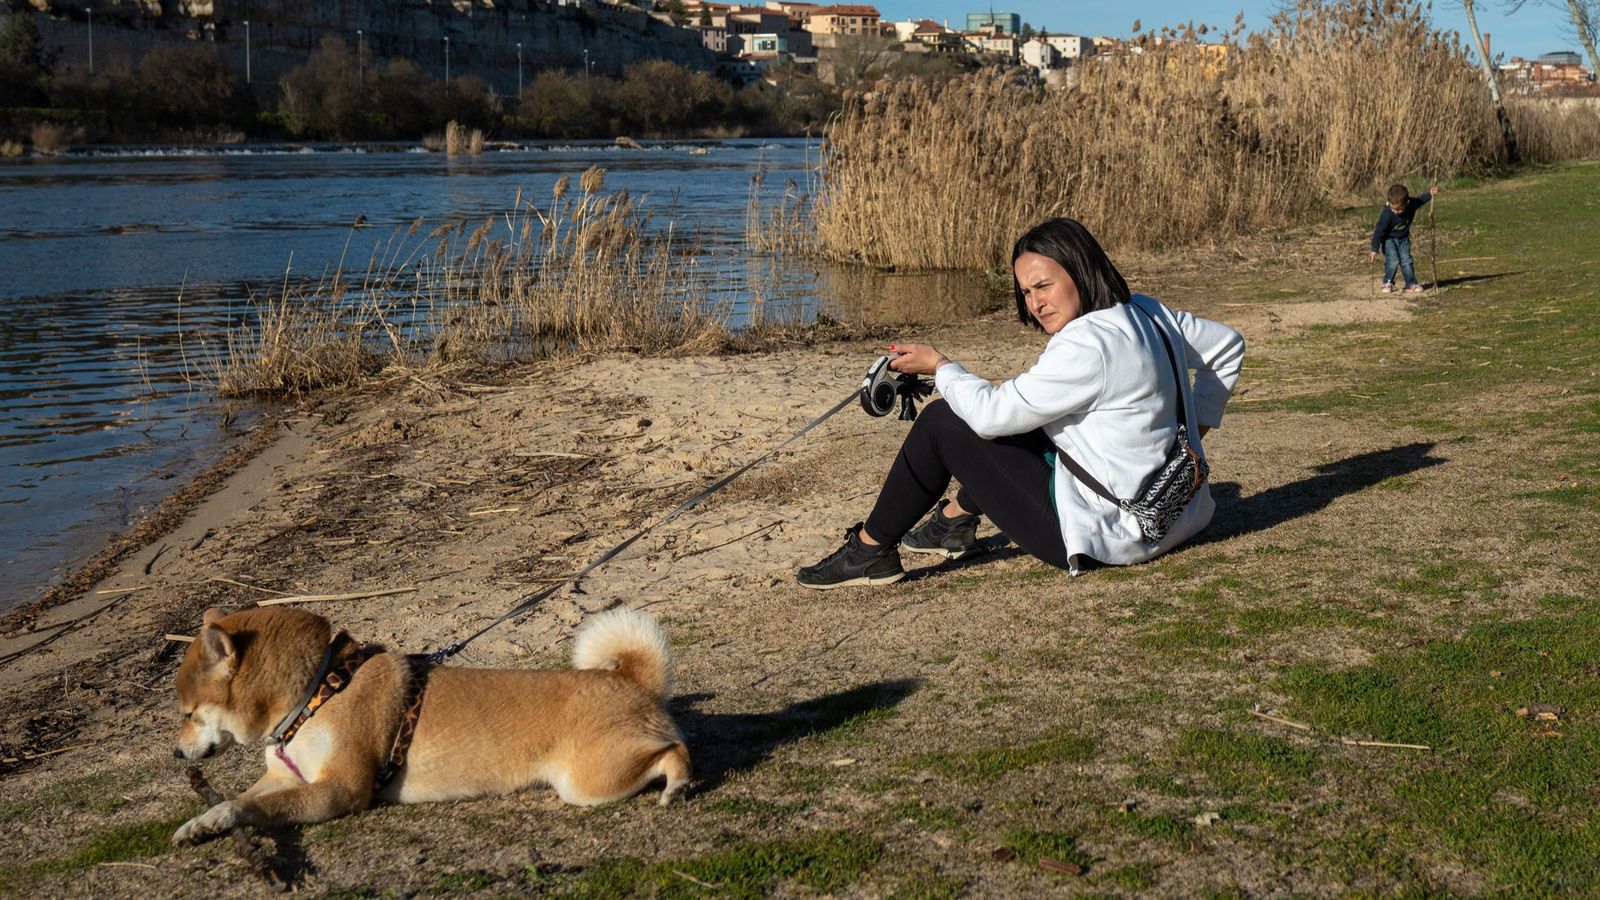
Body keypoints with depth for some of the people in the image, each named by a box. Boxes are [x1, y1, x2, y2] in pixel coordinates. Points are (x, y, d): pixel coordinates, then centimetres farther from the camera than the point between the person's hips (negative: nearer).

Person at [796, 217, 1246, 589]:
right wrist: (1197, 425, 18)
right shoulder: (1144, 312, 4)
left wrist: (939, 366, -1)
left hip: (1108, 533, -10)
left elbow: (990, 413, -19)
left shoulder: (1087, 345, -24)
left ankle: (870, 550, 8)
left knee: (941, 422, -4)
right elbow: (1229, 345, 19)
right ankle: (955, 521, 36)